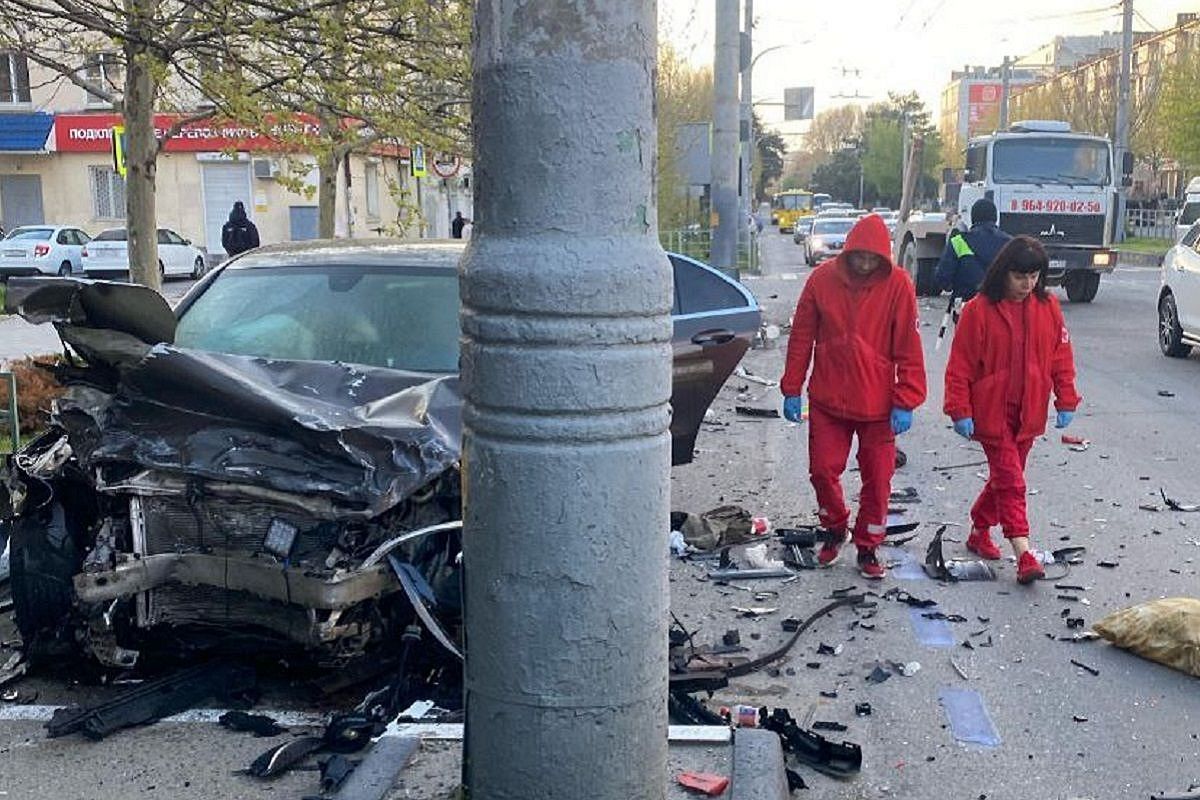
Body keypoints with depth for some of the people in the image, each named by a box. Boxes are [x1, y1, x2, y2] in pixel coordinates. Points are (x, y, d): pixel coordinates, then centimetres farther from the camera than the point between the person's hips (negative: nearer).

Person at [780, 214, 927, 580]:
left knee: (877, 479, 6)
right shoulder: (823, 278, -4)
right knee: (822, 470, 5)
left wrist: (905, 402, -9)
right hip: (827, 400, 1)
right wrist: (792, 389, 3)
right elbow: (801, 337, 3)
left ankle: (867, 547, 24)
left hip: (877, 403, -1)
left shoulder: (897, 284, -9)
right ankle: (835, 529, 32)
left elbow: (909, 349, -7)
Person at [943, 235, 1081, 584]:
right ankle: (1023, 553, -8)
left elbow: (1061, 356, 9)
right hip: (991, 412, -4)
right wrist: (960, 411, -10)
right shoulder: (979, 309, -10)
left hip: (1029, 413, 4)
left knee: (1006, 476, 15)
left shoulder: (1048, 307, 2)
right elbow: (960, 364, -8)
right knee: (1010, 480, -6)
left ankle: (980, 531, 34)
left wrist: (1066, 401, 5)